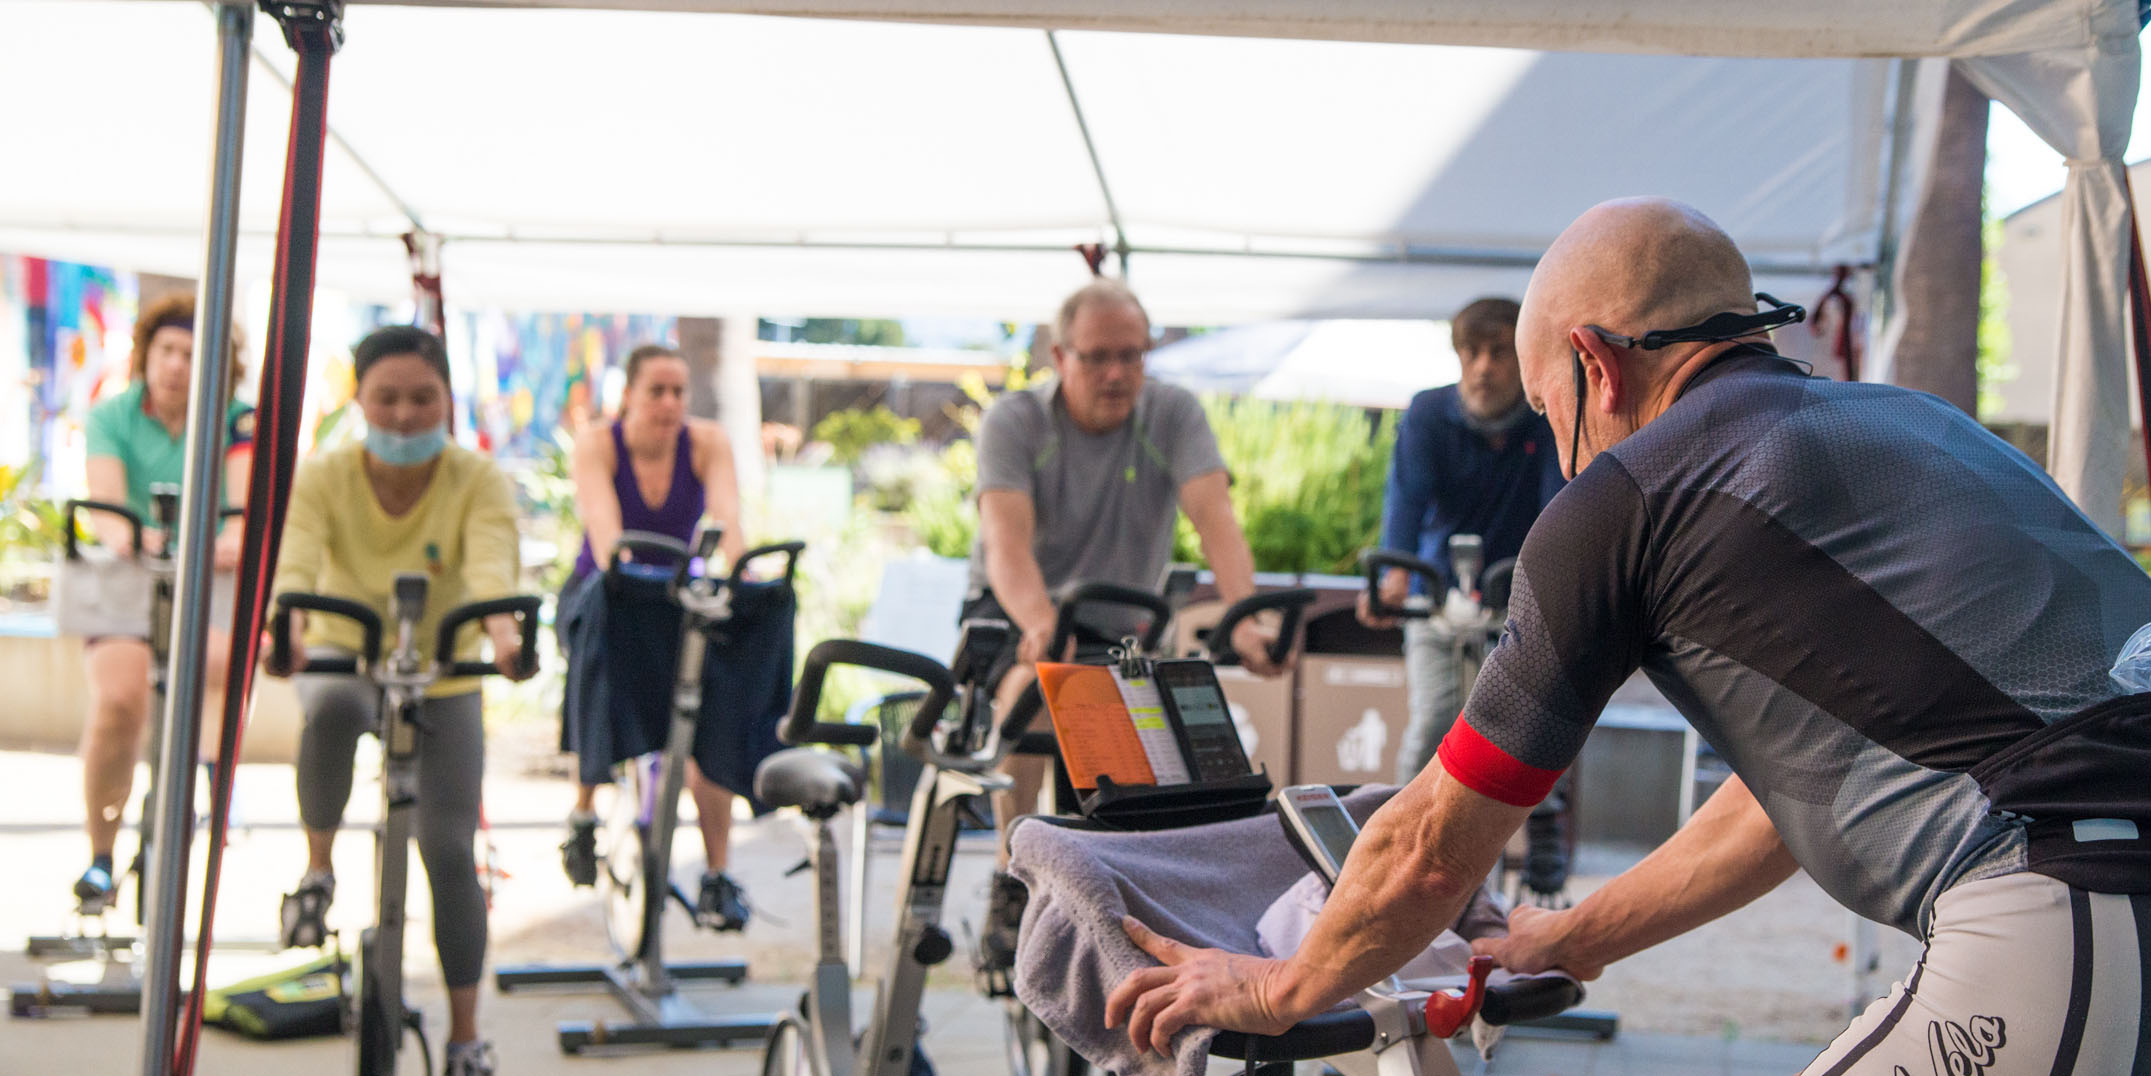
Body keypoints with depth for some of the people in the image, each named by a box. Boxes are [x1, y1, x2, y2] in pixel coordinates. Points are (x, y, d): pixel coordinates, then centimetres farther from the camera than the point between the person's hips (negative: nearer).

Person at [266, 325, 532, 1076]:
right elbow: (295, 555, -35)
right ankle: (318, 863, -14)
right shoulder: (324, 478, -17)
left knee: (450, 853, -6)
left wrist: (500, 625, -60)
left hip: (444, 677, 1)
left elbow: (491, 560, -37)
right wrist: (285, 619, -58)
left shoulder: (478, 482, -18)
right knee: (334, 707, -39)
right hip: (345, 655, 0)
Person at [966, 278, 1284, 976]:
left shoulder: (1173, 414, -11)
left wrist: (1246, 618, -46)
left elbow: (1214, 517, -27)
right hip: (1016, 615, -3)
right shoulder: (1014, 421, -17)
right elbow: (1008, 542, -31)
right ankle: (1011, 885, -26)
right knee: (1033, 684, -35)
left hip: (1121, 625, 3)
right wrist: (1042, 625, -53)